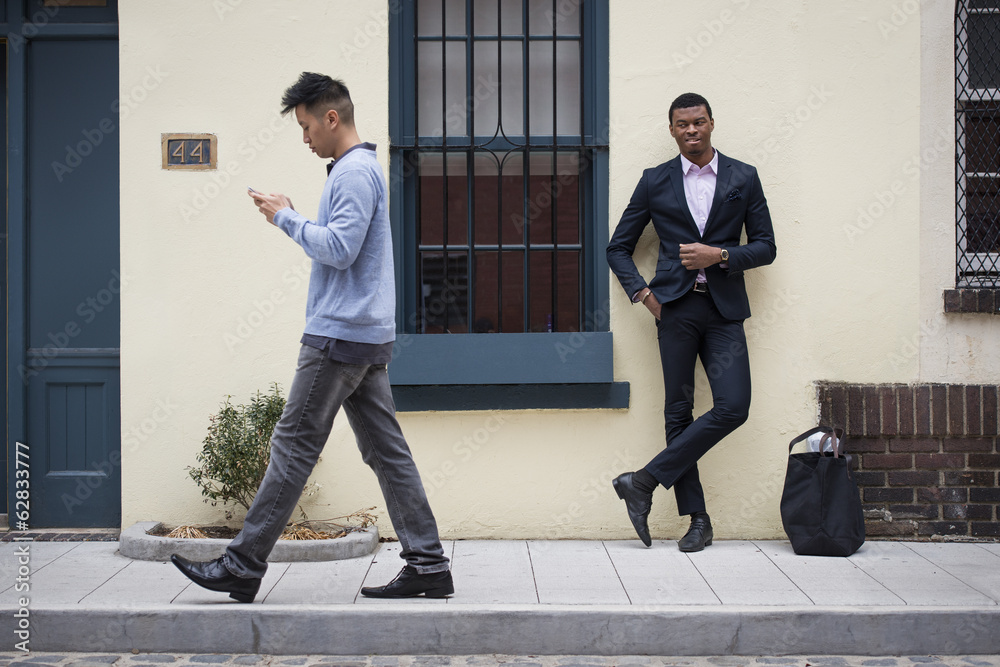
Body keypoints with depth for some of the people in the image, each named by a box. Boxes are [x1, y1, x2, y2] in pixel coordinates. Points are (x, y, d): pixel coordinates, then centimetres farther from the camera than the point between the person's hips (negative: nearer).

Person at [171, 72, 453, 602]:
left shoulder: (354, 172, -12)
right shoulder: (359, 169, 21)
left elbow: (339, 249, -21)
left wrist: (286, 217, -10)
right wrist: (289, 216, 11)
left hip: (340, 335, -10)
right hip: (366, 336, 10)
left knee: (293, 446, -5)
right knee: (386, 450, 7)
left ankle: (243, 566, 1)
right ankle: (428, 565, 8)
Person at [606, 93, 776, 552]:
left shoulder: (743, 178, 10)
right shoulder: (655, 182, 10)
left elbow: (765, 246, 9)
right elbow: (619, 247, 14)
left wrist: (720, 255, -7)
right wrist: (641, 292, -1)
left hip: (724, 310, 1)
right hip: (675, 307, -1)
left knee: (733, 407, -13)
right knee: (679, 411, -2)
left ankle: (645, 481, -4)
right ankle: (697, 518, 6)